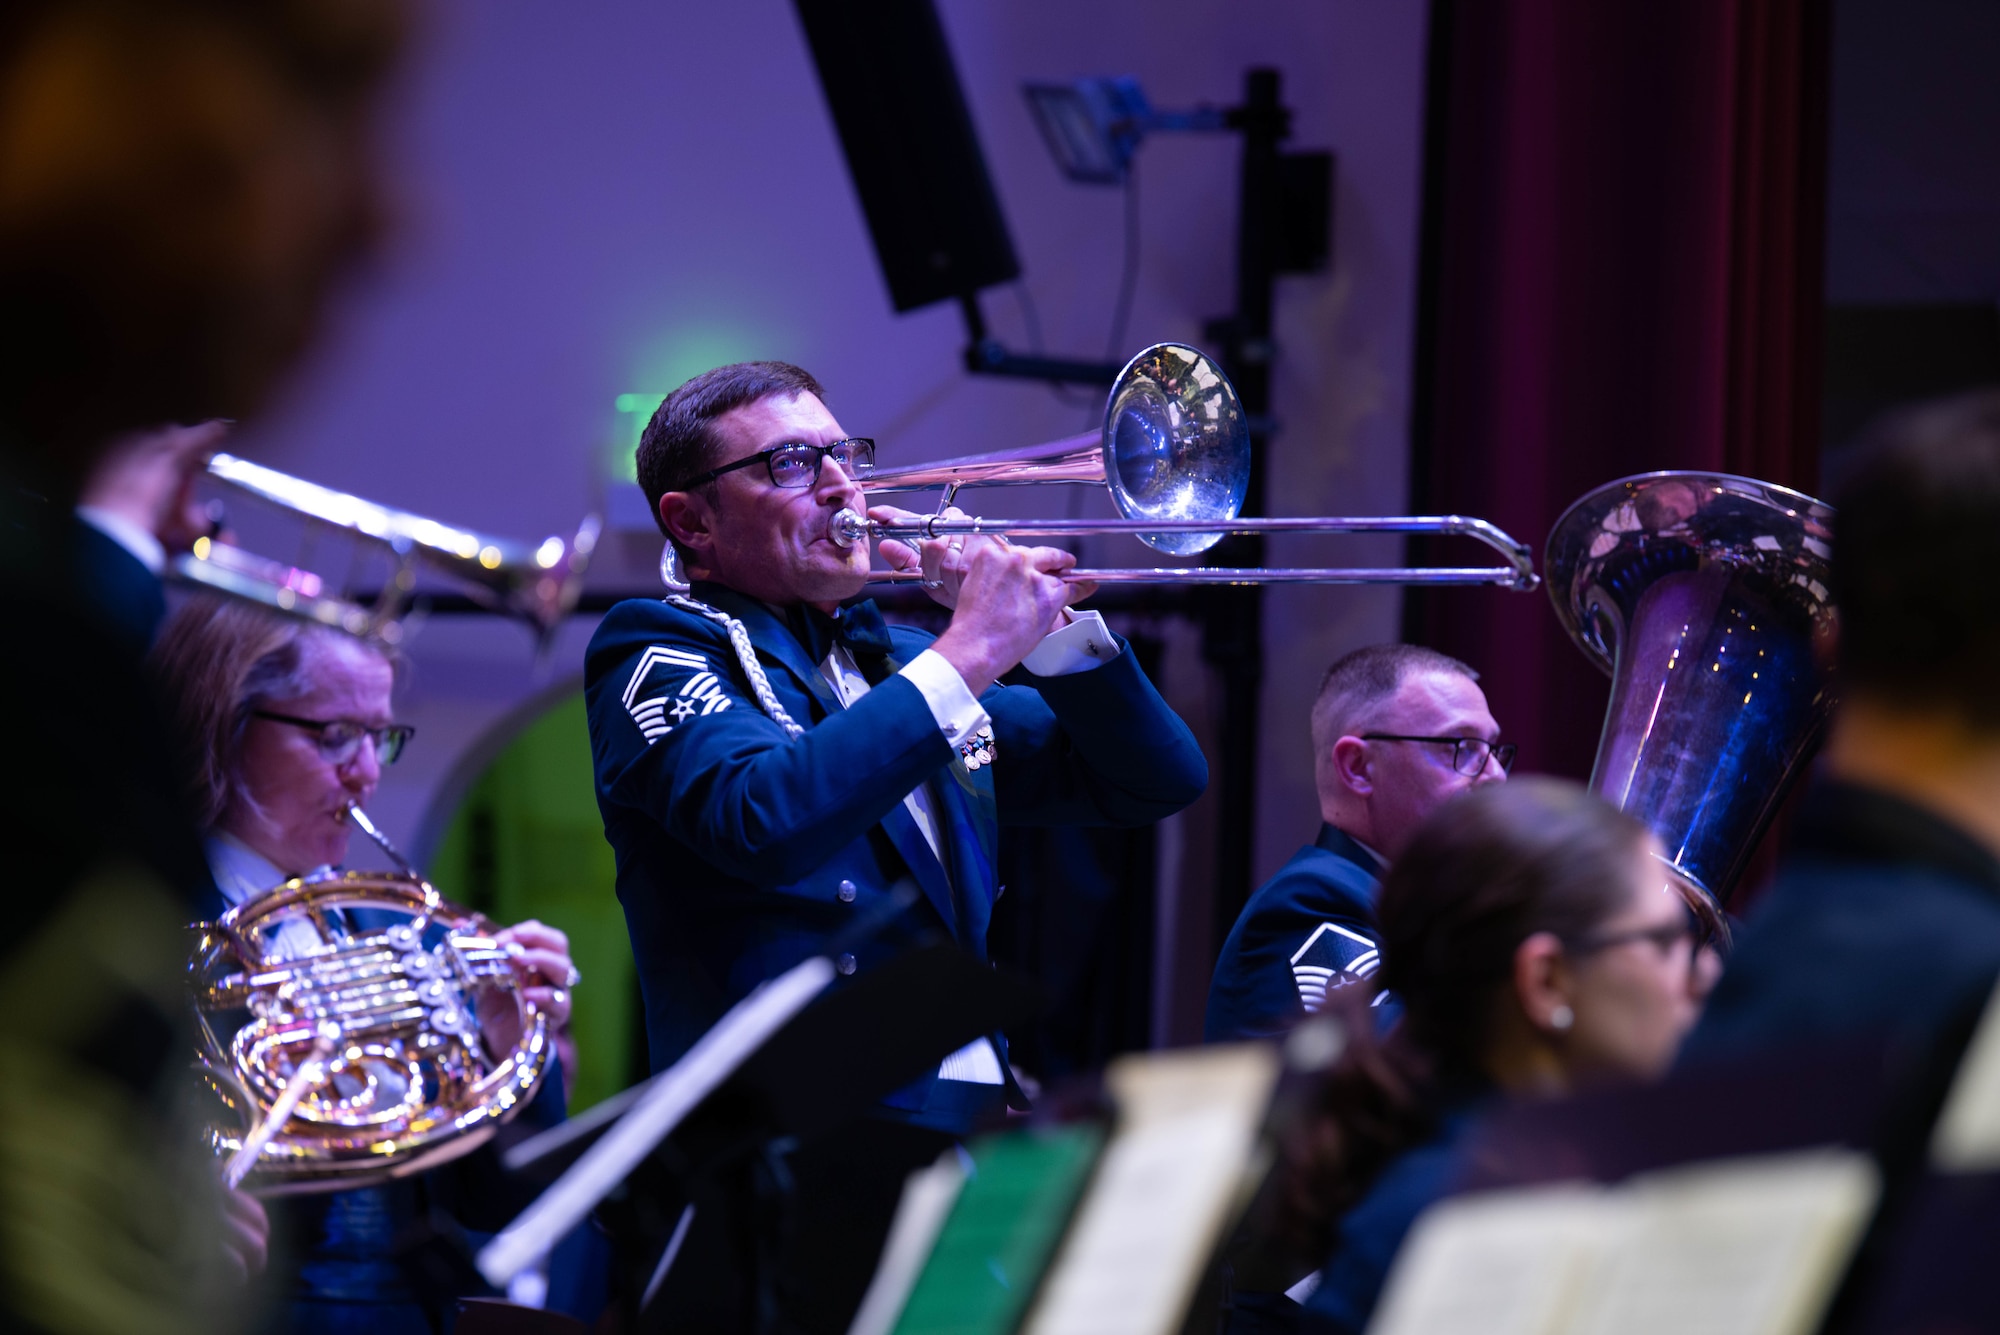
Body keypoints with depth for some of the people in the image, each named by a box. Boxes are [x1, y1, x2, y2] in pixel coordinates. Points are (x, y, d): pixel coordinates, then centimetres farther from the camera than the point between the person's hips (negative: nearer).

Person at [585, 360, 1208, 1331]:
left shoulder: (898, 662, 24)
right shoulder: (659, 652, 3)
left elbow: (1157, 780, 23)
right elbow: (760, 819, -19)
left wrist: (1046, 623, 7)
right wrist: (969, 654, -13)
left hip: (984, 1130, 6)